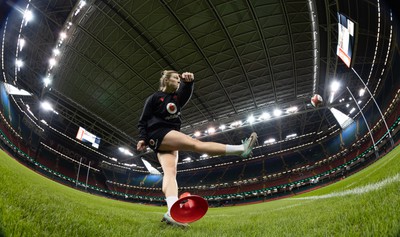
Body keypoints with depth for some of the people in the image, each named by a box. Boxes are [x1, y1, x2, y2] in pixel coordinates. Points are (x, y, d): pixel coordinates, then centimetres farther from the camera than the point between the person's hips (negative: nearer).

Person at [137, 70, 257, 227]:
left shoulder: (176, 98, 21)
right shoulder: (154, 98, 6)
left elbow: (186, 92, -1)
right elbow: (143, 121, 4)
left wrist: (188, 81, -24)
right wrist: (142, 138, -11)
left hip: (170, 140, 7)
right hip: (159, 134, -7)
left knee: (170, 172, -15)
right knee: (195, 144, -19)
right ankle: (241, 148, -28)